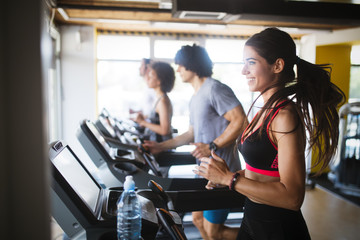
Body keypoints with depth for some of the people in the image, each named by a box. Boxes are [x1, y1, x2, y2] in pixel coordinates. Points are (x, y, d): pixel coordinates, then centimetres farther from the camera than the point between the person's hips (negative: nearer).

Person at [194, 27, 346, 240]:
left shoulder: (286, 116, -23)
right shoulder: (267, 110, 4)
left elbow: (292, 196, -27)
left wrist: (229, 178, -24)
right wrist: (222, 176, 4)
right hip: (253, 218, 8)